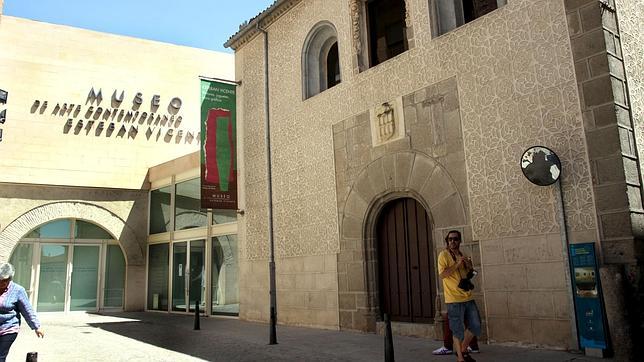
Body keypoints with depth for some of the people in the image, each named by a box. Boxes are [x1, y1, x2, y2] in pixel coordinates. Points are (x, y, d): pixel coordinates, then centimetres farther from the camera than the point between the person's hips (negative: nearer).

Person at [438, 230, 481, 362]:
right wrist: (457, 264, -21)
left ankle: (463, 350, 29)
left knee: (475, 326, 11)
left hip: (468, 297, 7)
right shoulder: (444, 255, -6)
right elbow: (442, 274, -16)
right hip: (454, 299, -7)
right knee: (458, 331, 0)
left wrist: (469, 265, 0)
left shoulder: (463, 256, 14)